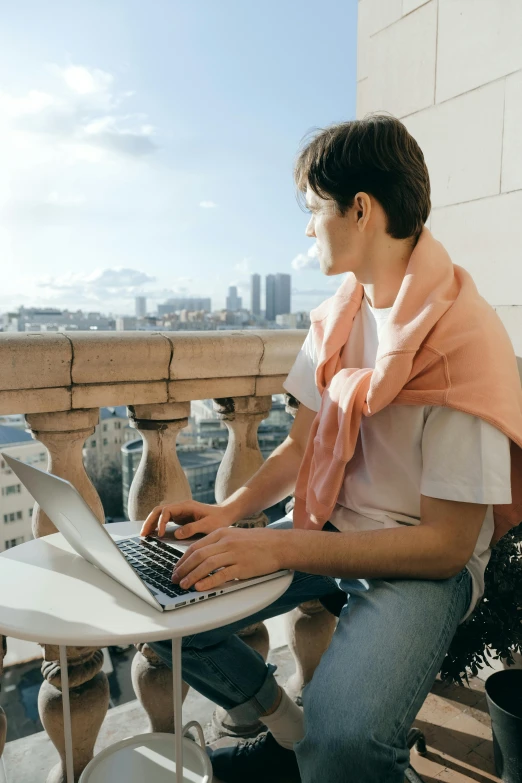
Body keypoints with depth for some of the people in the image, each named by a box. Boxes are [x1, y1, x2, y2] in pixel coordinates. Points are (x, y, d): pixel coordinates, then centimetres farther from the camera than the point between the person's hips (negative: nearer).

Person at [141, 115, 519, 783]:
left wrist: (281, 548, -26)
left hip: (425, 563, -6)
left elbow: (446, 545, -21)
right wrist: (232, 511, -9)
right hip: (328, 528, 7)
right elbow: (303, 443, 8)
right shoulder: (338, 315, 2)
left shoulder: (460, 338, -21)